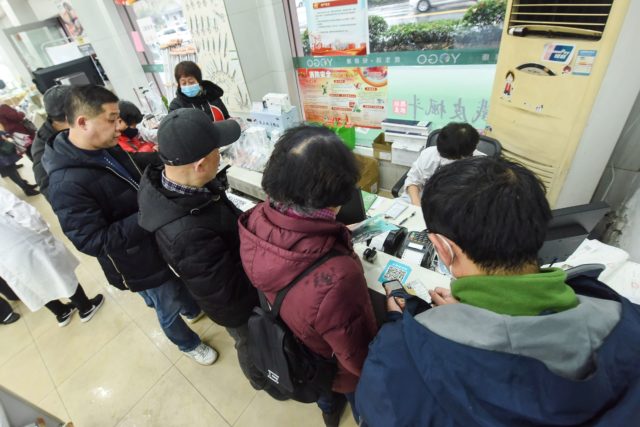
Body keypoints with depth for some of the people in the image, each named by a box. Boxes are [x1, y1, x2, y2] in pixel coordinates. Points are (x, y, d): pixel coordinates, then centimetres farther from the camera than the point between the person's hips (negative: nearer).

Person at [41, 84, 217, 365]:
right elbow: (92, 242, -29)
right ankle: (189, 344, 46)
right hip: (138, 263, -7)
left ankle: (193, 310, 62)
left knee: (179, 282, 31)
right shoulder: (67, 185, -30)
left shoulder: (108, 149, -6)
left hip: (158, 238, 7)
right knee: (169, 308, 17)